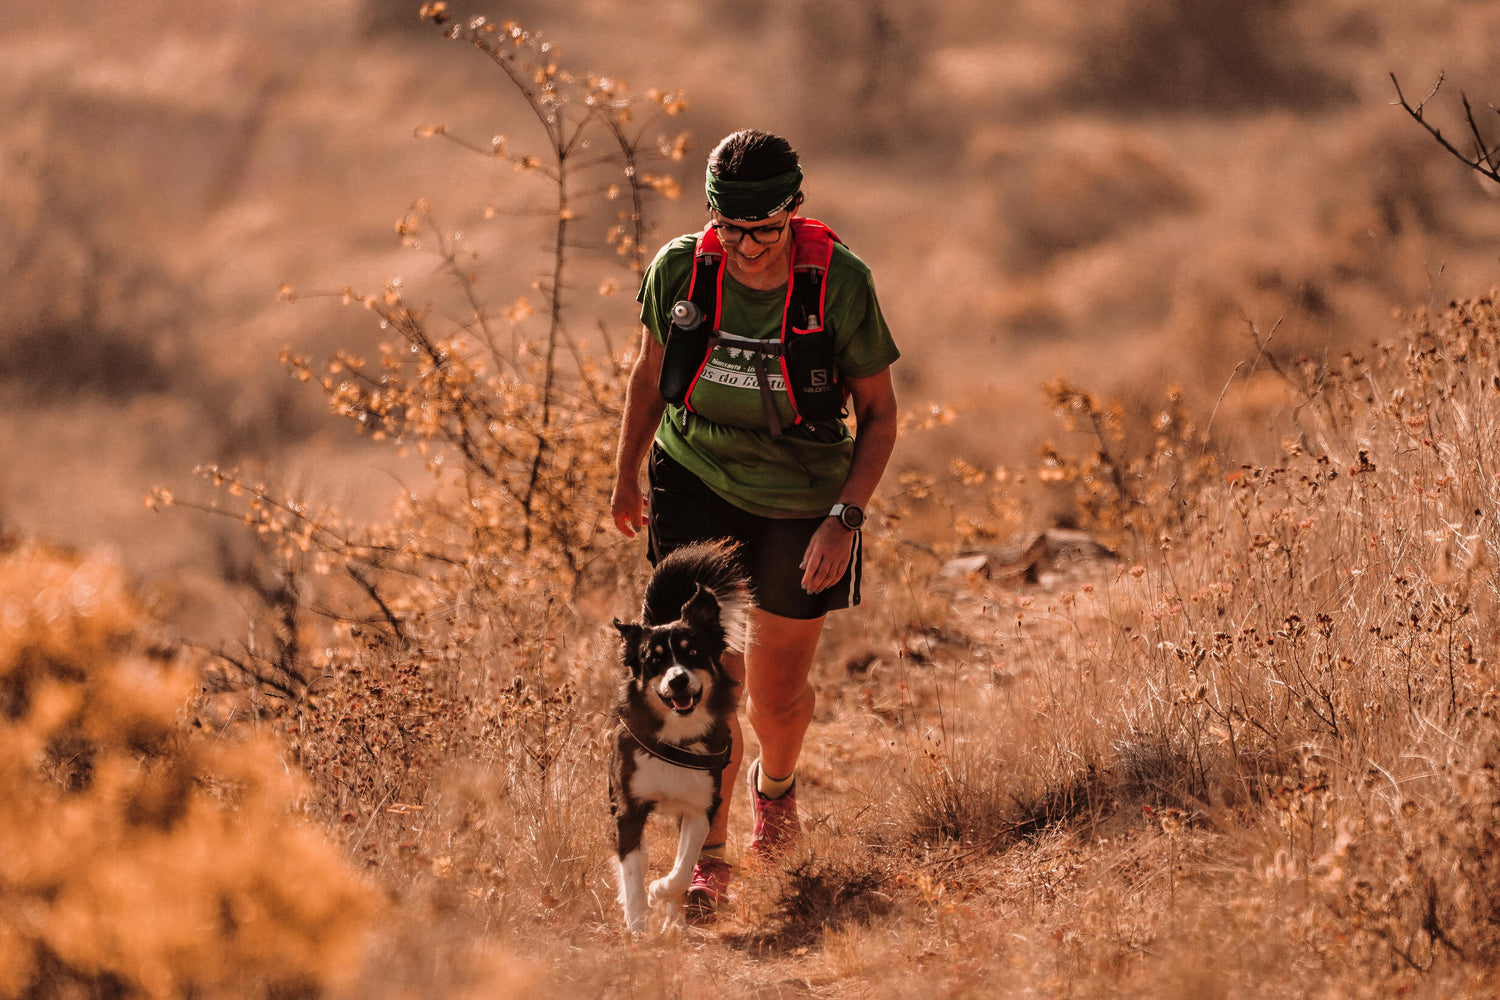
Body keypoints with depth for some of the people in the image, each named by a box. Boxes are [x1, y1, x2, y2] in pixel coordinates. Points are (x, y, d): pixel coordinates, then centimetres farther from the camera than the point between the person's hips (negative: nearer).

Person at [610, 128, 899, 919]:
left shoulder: (840, 283, -21)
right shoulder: (678, 269, -16)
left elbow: (879, 414, -10)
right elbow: (650, 371, 5)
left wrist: (845, 518, -19)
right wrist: (626, 475, 14)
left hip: (803, 500, 0)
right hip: (697, 481, 1)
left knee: (778, 689, 11)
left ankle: (776, 784, 46)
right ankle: (707, 860, -1)